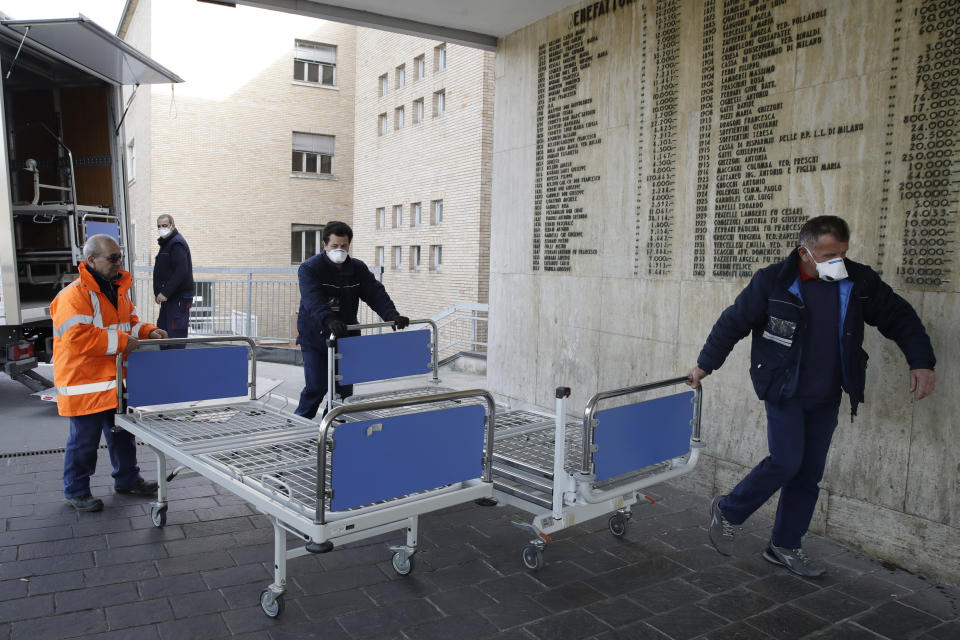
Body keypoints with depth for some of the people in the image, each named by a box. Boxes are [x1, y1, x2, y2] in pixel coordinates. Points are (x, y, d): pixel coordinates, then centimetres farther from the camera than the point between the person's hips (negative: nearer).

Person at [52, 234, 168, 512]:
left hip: (117, 381, 8)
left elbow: (130, 322, 19)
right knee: (84, 441, 5)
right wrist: (121, 342, -26)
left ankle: (127, 479, 34)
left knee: (122, 435, 19)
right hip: (85, 385, -8)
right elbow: (79, 337, -27)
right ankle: (76, 491, 23)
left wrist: (149, 331, 0)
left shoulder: (119, 289, 10)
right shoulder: (73, 296, -19)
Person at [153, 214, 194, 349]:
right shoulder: (166, 243, 20)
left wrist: (165, 293, -23)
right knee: (162, 330, 16)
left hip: (179, 297, -11)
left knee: (175, 333, -11)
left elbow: (181, 272, -23)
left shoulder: (177, 243, -12)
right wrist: (159, 293, 14)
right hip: (169, 298, 11)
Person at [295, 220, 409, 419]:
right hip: (315, 338, -4)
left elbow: (376, 293, -6)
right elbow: (313, 300, -29)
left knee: (344, 388, 5)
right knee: (316, 387, -6)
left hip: (346, 337, 4)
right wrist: (330, 321, -47)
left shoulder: (358, 269, 3)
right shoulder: (309, 268, -12)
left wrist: (392, 316, -25)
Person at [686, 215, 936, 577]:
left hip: (826, 399, 5)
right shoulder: (772, 282, -14)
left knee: (810, 473, 9)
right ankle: (727, 511, 11)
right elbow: (733, 322, -6)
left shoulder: (859, 282, -3)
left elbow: (900, 318, 7)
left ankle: (785, 546, 24)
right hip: (784, 393, -5)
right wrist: (704, 365, -2)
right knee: (786, 462, -13)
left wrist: (921, 362, -4)